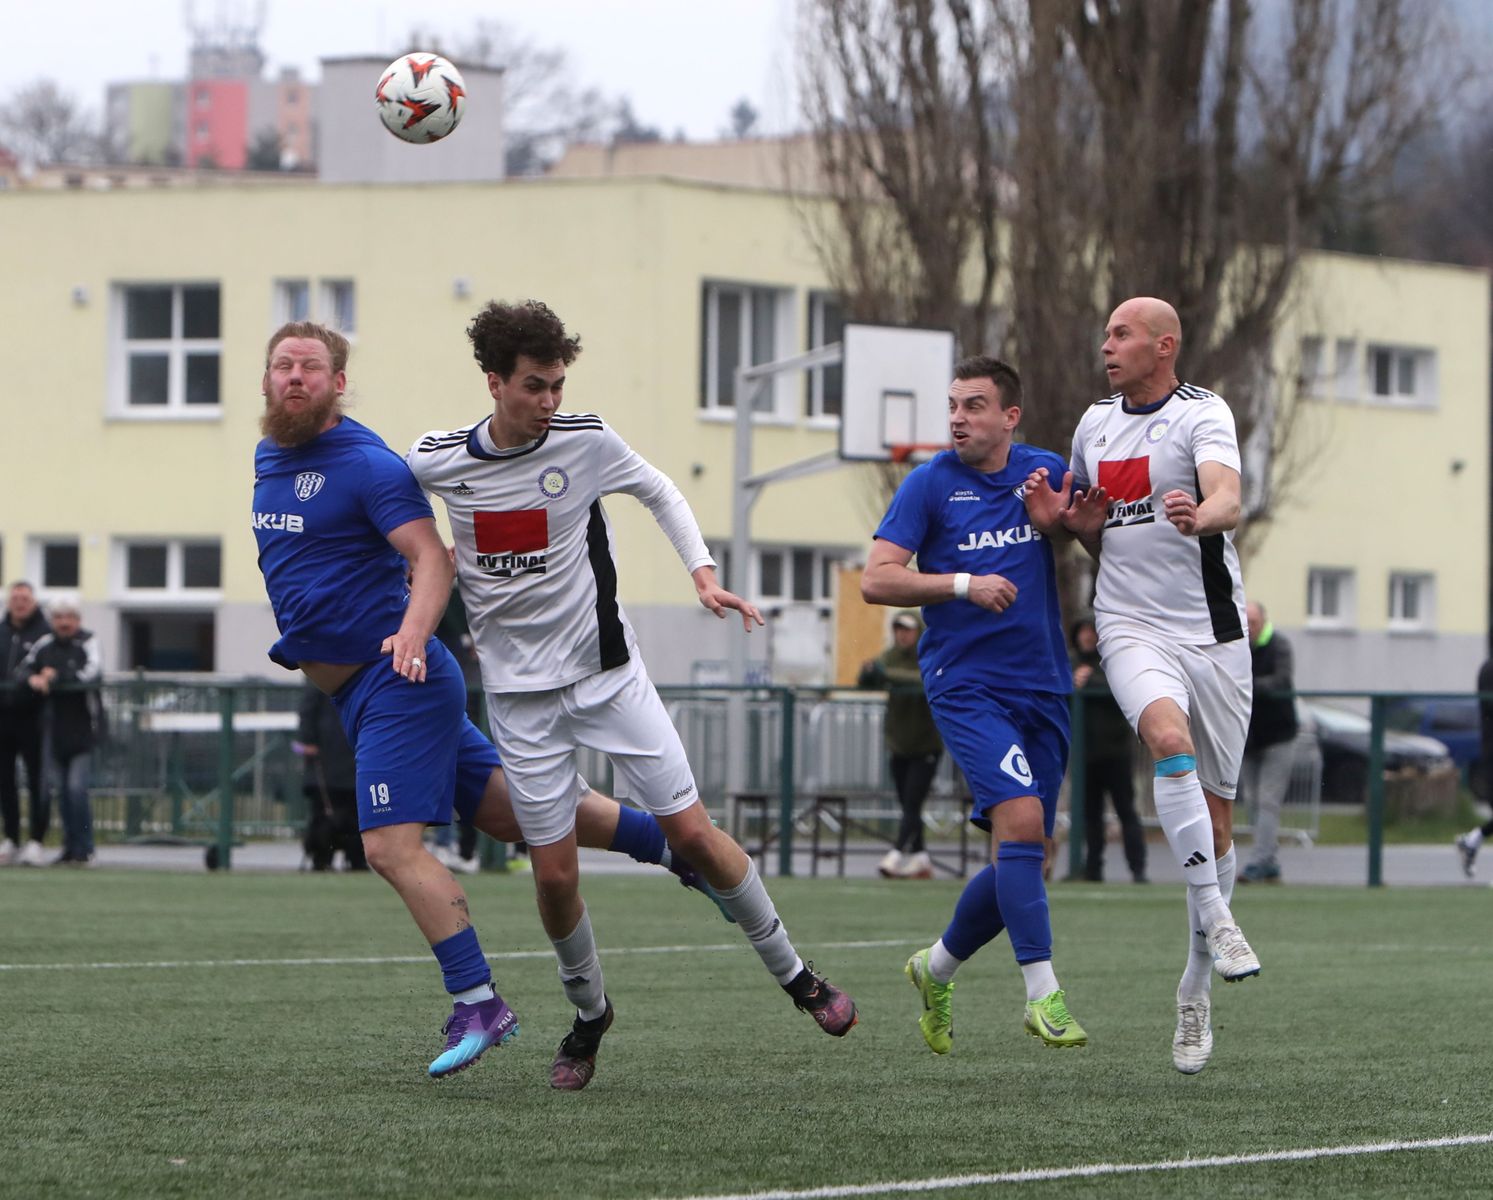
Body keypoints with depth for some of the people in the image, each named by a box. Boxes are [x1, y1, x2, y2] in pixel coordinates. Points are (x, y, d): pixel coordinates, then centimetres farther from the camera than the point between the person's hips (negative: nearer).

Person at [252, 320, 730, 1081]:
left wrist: (413, 633, -38)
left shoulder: (366, 464, -14)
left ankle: (478, 1007, -11)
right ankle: (671, 844, 24)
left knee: (392, 846, -16)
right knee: (509, 811, 12)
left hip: (394, 681, -8)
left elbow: (431, 557, -23)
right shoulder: (267, 459, 12)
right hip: (348, 689, 8)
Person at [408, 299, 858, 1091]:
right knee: (554, 874, -3)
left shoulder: (586, 442, -8)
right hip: (518, 691, 1)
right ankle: (588, 1016, 22)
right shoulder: (436, 462, -7)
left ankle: (793, 974, 12)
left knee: (692, 833, -5)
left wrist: (702, 572, -1)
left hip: (607, 670, -1)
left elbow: (660, 493, 10)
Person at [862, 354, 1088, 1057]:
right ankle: (1043, 995, -22)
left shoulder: (1044, 472, 8)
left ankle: (937, 968, 30)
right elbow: (876, 579, -7)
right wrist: (964, 584, -17)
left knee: (1020, 859, 7)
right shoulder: (931, 483, -3)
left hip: (1042, 688, 5)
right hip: (965, 683, -5)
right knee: (1020, 816, -24)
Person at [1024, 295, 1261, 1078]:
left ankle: (1195, 990, 17)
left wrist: (1200, 515, -49)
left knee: (1213, 815, 4)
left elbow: (1228, 499, -26)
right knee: (1170, 739, -30)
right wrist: (1062, 521, 2)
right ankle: (1216, 921, -31)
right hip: (1132, 626, 2)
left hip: (1212, 631, -2)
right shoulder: (1094, 425, 12)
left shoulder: (1202, 414, -6)